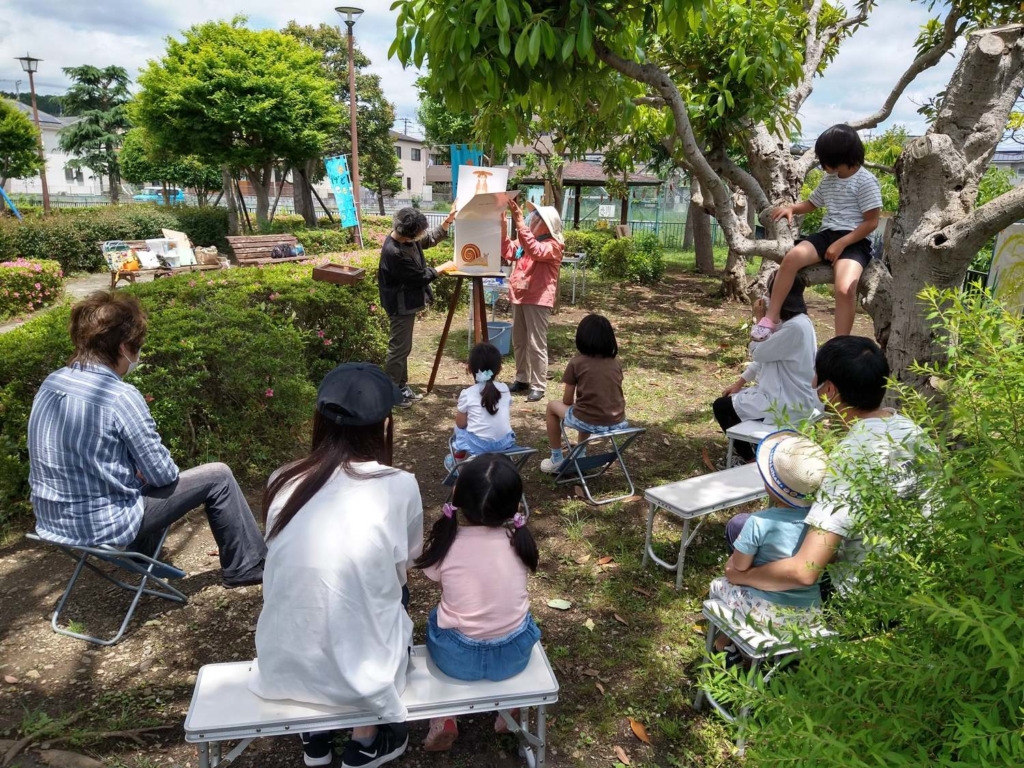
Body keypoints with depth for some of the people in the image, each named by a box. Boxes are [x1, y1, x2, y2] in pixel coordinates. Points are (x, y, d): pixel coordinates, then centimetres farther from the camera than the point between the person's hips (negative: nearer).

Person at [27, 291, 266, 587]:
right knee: (218, 476, 4)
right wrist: (147, 472, 7)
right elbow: (163, 474, -14)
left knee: (145, 476, 33)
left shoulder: (51, 384, 1)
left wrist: (138, 471, 13)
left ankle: (142, 557, 45)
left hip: (52, 522, 8)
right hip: (103, 526, -8)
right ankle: (246, 567, 17)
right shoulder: (120, 396, -23)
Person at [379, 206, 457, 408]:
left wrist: (449, 219, 4)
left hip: (407, 302, 10)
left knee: (404, 347, 17)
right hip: (401, 305, -10)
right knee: (399, 348, -1)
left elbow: (432, 238, 15)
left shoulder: (407, 238, -2)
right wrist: (444, 267, -7)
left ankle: (401, 387, 27)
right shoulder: (394, 252, -30)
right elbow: (421, 276, -21)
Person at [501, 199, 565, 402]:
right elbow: (507, 252, 13)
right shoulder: (526, 241, 16)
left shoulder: (553, 245, -11)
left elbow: (534, 250, -29)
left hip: (538, 300, -9)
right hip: (519, 297, 9)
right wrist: (503, 226, 0)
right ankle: (522, 379, 26)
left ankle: (538, 386, -1)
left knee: (536, 344, -6)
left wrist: (519, 221, -32)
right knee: (519, 341, 14)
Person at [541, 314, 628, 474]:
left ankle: (556, 459, 29)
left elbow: (567, 401, 4)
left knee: (553, 406, 24)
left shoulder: (576, 363, -2)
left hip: (589, 423, -5)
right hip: (617, 423, 5)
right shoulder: (616, 363, 9)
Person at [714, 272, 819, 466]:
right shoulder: (792, 321, 7)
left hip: (789, 405, -10)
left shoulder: (796, 327, -26)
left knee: (721, 407, -1)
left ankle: (748, 459, 14)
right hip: (787, 395, 10)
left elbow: (758, 353, -19)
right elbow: (764, 356, 13)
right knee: (733, 398, 20)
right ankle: (752, 450, 27)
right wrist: (741, 381, 10)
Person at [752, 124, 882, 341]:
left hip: (854, 241, -6)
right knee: (792, 257, -23)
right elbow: (812, 203, 34)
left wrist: (841, 243, -18)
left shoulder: (866, 181, -6)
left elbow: (871, 222, -10)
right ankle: (771, 317, -17)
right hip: (827, 234, 6)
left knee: (845, 289, -30)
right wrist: (791, 208, 12)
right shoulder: (829, 180, 16)